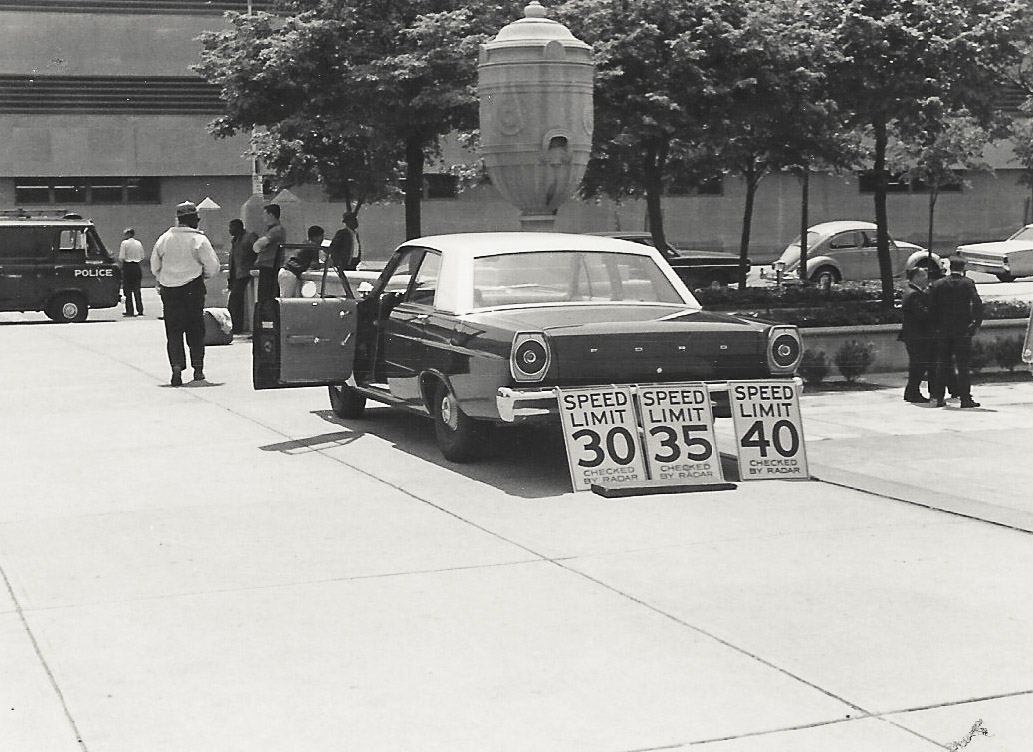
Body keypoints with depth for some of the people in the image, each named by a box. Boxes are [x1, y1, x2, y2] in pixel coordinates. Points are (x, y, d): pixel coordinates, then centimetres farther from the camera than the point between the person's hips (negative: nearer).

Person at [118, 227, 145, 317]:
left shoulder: (125, 243, -8)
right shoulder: (139, 243, 7)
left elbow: (121, 258, -12)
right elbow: (142, 257, 10)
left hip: (128, 267, -5)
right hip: (137, 267, 5)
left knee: (127, 290, 2)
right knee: (137, 290, 12)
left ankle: (130, 311, 0)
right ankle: (140, 310, 10)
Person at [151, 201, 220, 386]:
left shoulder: (164, 238, 1)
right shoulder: (199, 239, -9)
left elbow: (155, 266, 8)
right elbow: (213, 267, -9)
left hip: (169, 289, 2)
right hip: (193, 289, -2)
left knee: (173, 331, 5)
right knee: (195, 330, 10)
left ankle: (176, 366, -10)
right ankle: (197, 369, 14)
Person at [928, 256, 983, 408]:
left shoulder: (937, 285, 3)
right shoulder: (968, 283, -5)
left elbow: (931, 308, 1)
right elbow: (977, 303, -15)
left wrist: (937, 325, 10)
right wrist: (976, 322, -6)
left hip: (943, 331, 3)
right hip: (963, 330, -3)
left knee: (942, 364, 10)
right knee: (963, 365, 0)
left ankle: (939, 397, 11)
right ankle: (965, 398, -2)